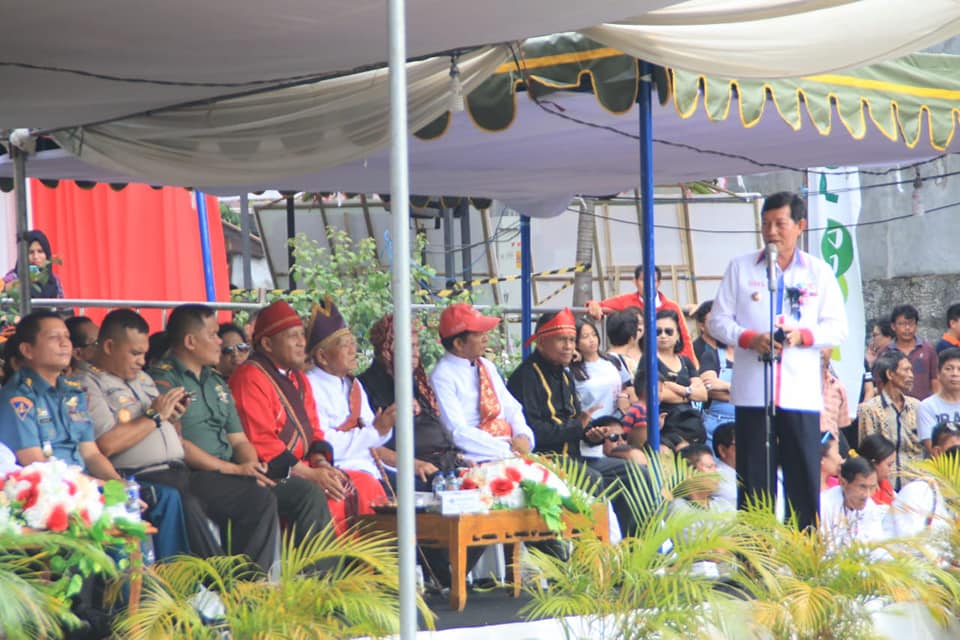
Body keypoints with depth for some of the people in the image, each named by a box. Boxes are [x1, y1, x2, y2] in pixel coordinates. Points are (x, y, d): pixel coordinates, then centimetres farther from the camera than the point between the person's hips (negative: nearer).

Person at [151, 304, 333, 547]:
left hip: (231, 474, 8)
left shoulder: (216, 381, 24)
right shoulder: (163, 379, -3)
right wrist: (234, 469, -16)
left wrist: (252, 468, -3)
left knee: (309, 493, -8)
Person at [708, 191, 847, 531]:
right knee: (753, 478, 0)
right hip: (752, 391, 0)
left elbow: (838, 328, 8)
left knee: (805, 477, -1)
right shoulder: (740, 268, 10)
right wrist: (748, 338, -11)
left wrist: (803, 335, -11)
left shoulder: (819, 272, 11)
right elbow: (718, 320, 8)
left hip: (802, 392, 0)